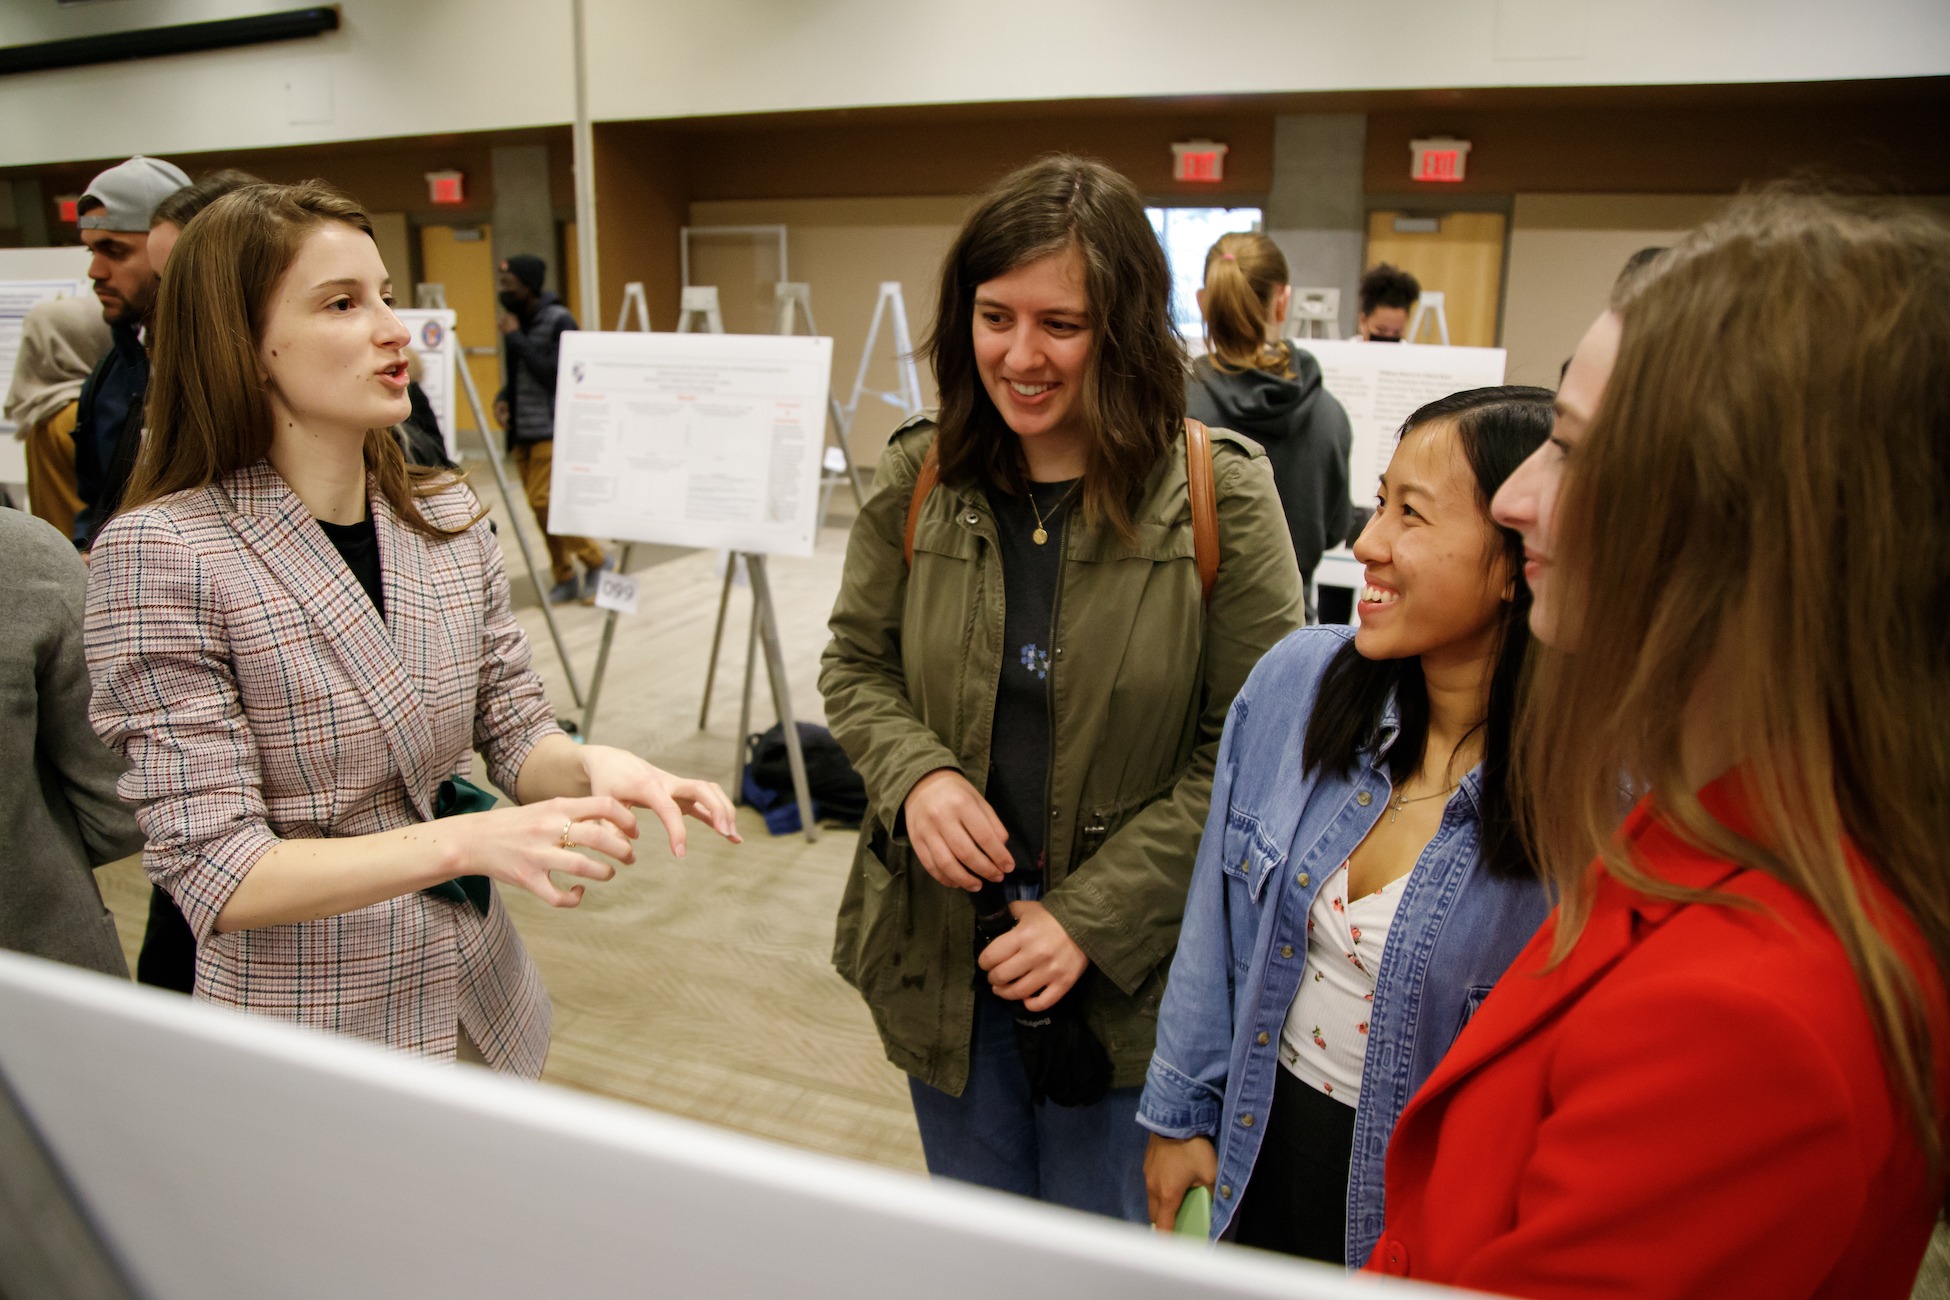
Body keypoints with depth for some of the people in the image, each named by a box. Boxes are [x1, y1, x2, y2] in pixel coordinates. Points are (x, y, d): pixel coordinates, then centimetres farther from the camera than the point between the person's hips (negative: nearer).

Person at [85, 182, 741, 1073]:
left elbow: (516, 734, 2)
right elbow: (215, 873, -20)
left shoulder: (447, 516, -2)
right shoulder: (160, 554, -17)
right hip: (305, 1035, -5)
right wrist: (463, 841, -33)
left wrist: (591, 765, -21)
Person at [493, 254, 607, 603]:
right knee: (541, 508, 7)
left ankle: (595, 560, 5)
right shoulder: (517, 321, 11)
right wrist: (503, 398, 1)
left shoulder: (559, 321, -10)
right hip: (522, 431, 7)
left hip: (553, 429, -7)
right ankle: (565, 579, 16)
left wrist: (515, 337, -15)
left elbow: (552, 374, -19)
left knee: (546, 502, -13)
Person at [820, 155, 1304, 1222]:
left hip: (1131, 970, -2)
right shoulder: (918, 480, -3)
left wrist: (1093, 916, -17)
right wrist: (915, 775, -15)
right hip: (944, 954, 3)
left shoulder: (1220, 496, -13)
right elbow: (855, 665, 6)